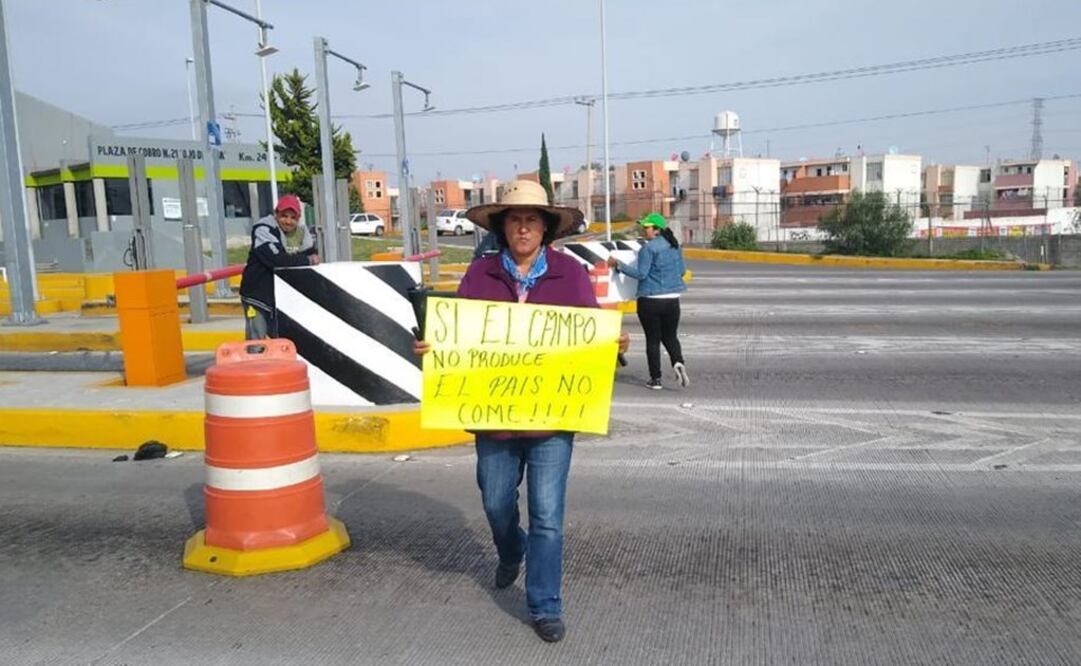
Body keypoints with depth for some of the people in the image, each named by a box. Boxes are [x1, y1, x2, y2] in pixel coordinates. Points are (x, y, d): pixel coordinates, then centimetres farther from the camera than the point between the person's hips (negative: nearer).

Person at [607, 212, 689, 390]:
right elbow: (682, 270, 16)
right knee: (670, 336, 16)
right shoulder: (675, 246, 9)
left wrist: (618, 265, -11)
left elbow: (641, 273, -16)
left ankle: (655, 378, 7)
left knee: (653, 339, 4)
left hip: (650, 300, -6)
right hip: (672, 300, 6)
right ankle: (678, 362, -11)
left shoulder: (649, 248, -13)